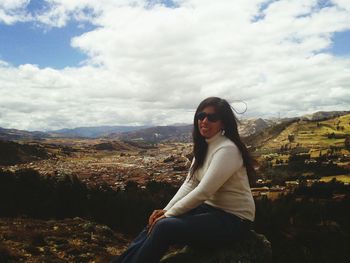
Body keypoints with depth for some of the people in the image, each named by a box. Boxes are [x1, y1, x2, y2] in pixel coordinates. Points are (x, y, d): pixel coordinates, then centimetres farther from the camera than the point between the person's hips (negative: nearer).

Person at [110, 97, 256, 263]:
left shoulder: (227, 149, -22)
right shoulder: (203, 146, 6)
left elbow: (203, 192, -24)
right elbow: (189, 184, 3)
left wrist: (168, 215, -17)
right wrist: (166, 210, -8)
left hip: (233, 219, -7)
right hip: (211, 208, 8)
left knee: (164, 227, -22)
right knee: (157, 222, -9)